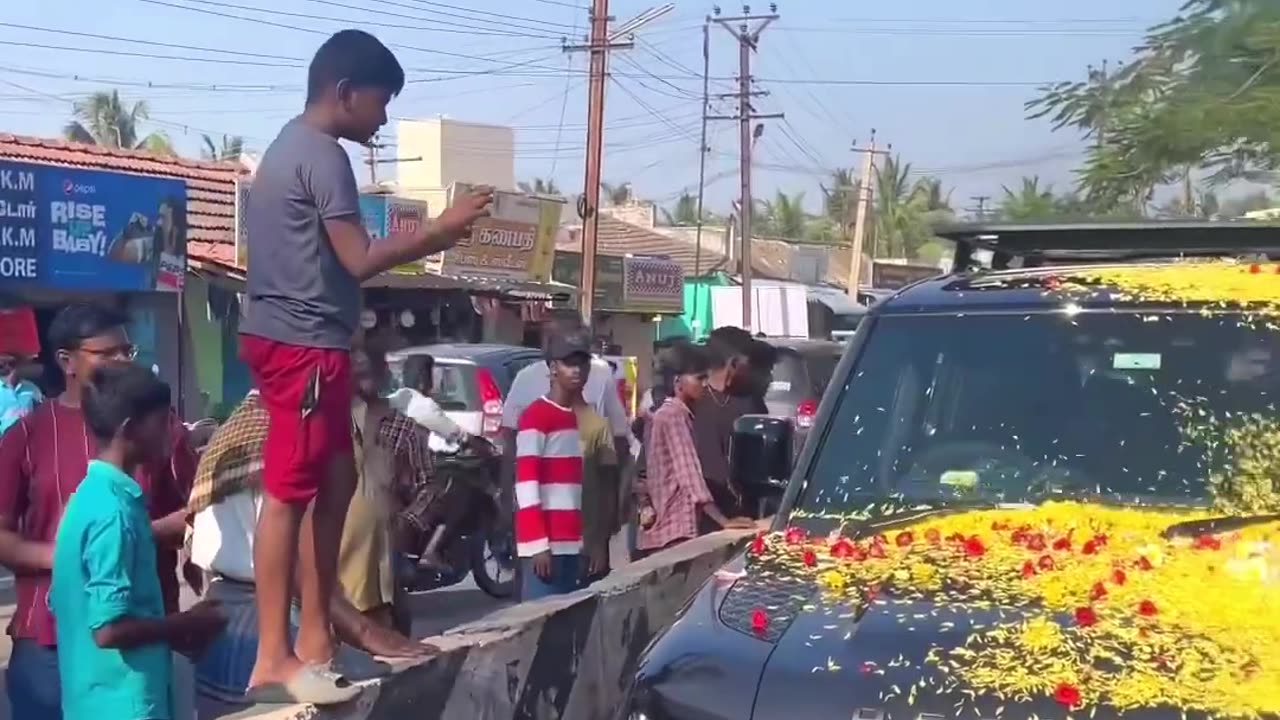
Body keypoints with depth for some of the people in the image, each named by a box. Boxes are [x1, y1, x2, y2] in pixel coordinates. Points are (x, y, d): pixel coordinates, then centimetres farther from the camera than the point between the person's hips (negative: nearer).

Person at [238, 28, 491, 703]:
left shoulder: (291, 147, 20)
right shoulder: (323, 154, -12)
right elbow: (359, 260, -16)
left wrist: (428, 238, 17)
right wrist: (443, 226, -7)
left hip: (293, 339, 11)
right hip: (303, 343, -11)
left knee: (335, 483, 13)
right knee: (290, 493, -8)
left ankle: (315, 638, 17)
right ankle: (273, 659, -4)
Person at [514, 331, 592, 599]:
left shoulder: (581, 416, 17)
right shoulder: (535, 416, -7)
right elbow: (526, 482, -14)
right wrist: (538, 543, -20)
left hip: (574, 542, 8)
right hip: (546, 544, -8)